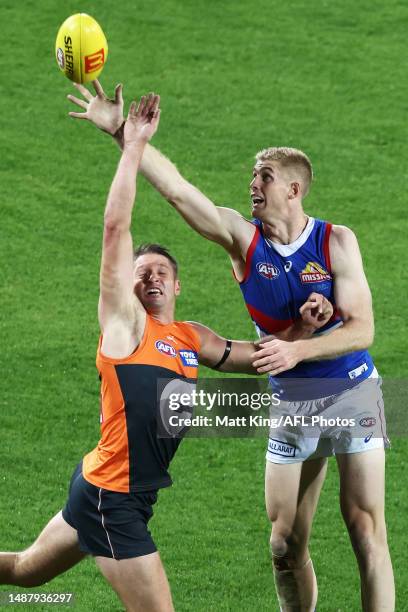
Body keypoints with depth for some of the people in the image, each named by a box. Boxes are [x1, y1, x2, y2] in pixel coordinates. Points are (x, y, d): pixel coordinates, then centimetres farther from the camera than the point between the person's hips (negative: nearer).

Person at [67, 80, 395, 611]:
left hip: (351, 393, -3)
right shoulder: (243, 239, -4)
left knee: (367, 532, -8)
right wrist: (122, 133, -18)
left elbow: (361, 329, -14)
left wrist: (297, 350, -28)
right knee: (286, 545, 2)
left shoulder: (336, 242, -10)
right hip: (290, 406, 3)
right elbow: (175, 188, -11)